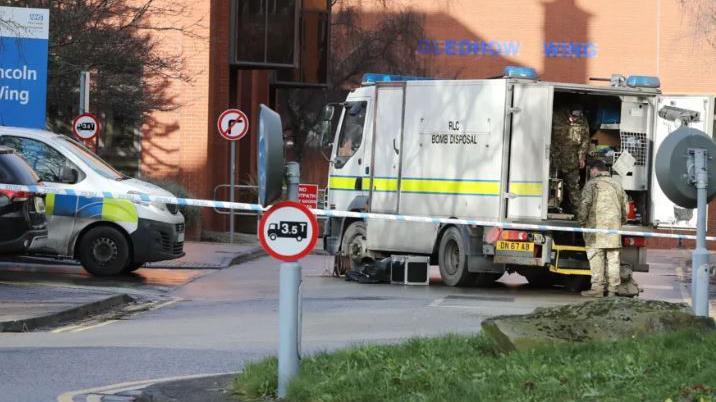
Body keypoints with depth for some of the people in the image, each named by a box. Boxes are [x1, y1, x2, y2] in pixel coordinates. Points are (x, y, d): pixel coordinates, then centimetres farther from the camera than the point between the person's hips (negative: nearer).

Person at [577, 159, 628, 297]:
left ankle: (597, 287, -8)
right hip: (614, 227, 5)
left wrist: (582, 221, 0)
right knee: (613, 258, 6)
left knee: (596, 257, -4)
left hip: (596, 225, -5)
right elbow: (624, 207, 19)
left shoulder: (592, 184, -2)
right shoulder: (617, 184, 17)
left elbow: (585, 204, -11)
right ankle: (612, 288, 7)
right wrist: (621, 221, 30)